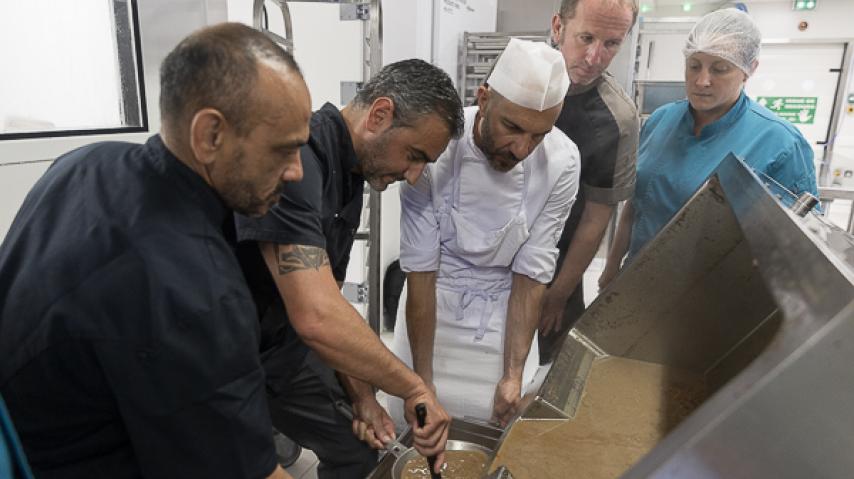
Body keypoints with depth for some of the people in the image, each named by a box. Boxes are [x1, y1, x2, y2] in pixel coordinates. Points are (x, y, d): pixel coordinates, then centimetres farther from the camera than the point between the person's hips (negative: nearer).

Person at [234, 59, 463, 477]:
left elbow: (330, 299, 4)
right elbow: (317, 318, -38)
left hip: (283, 344, 8)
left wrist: (361, 396, -2)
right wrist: (414, 389, -25)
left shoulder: (351, 173, 1)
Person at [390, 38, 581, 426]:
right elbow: (420, 270, -20)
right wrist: (423, 379, -16)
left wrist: (514, 375, -14)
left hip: (505, 314, 1)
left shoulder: (561, 162, -20)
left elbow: (531, 272, -13)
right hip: (434, 305, -1)